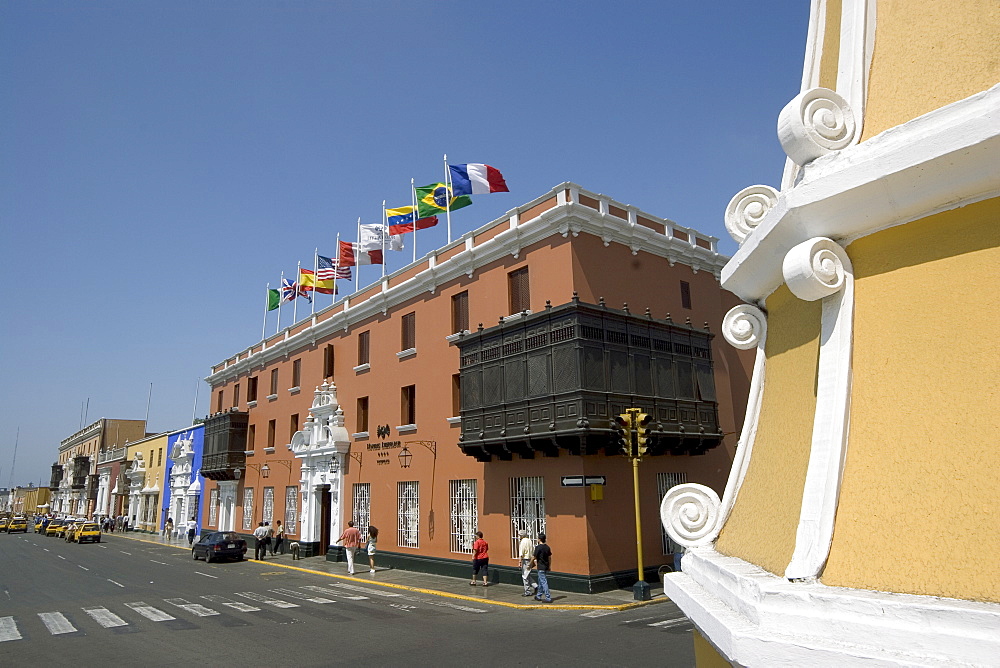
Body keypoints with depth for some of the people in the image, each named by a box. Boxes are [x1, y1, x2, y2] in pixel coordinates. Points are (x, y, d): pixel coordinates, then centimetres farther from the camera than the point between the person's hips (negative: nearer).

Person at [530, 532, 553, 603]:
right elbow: (549, 557, 12)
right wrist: (549, 566, 23)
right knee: (540, 581, 19)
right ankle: (538, 596, 28)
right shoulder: (547, 547, 5)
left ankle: (548, 598, -7)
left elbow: (534, 557, -12)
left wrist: (530, 564, 3)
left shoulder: (538, 547, -15)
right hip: (546, 567, 8)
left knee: (543, 582, -5)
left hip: (541, 567, -8)